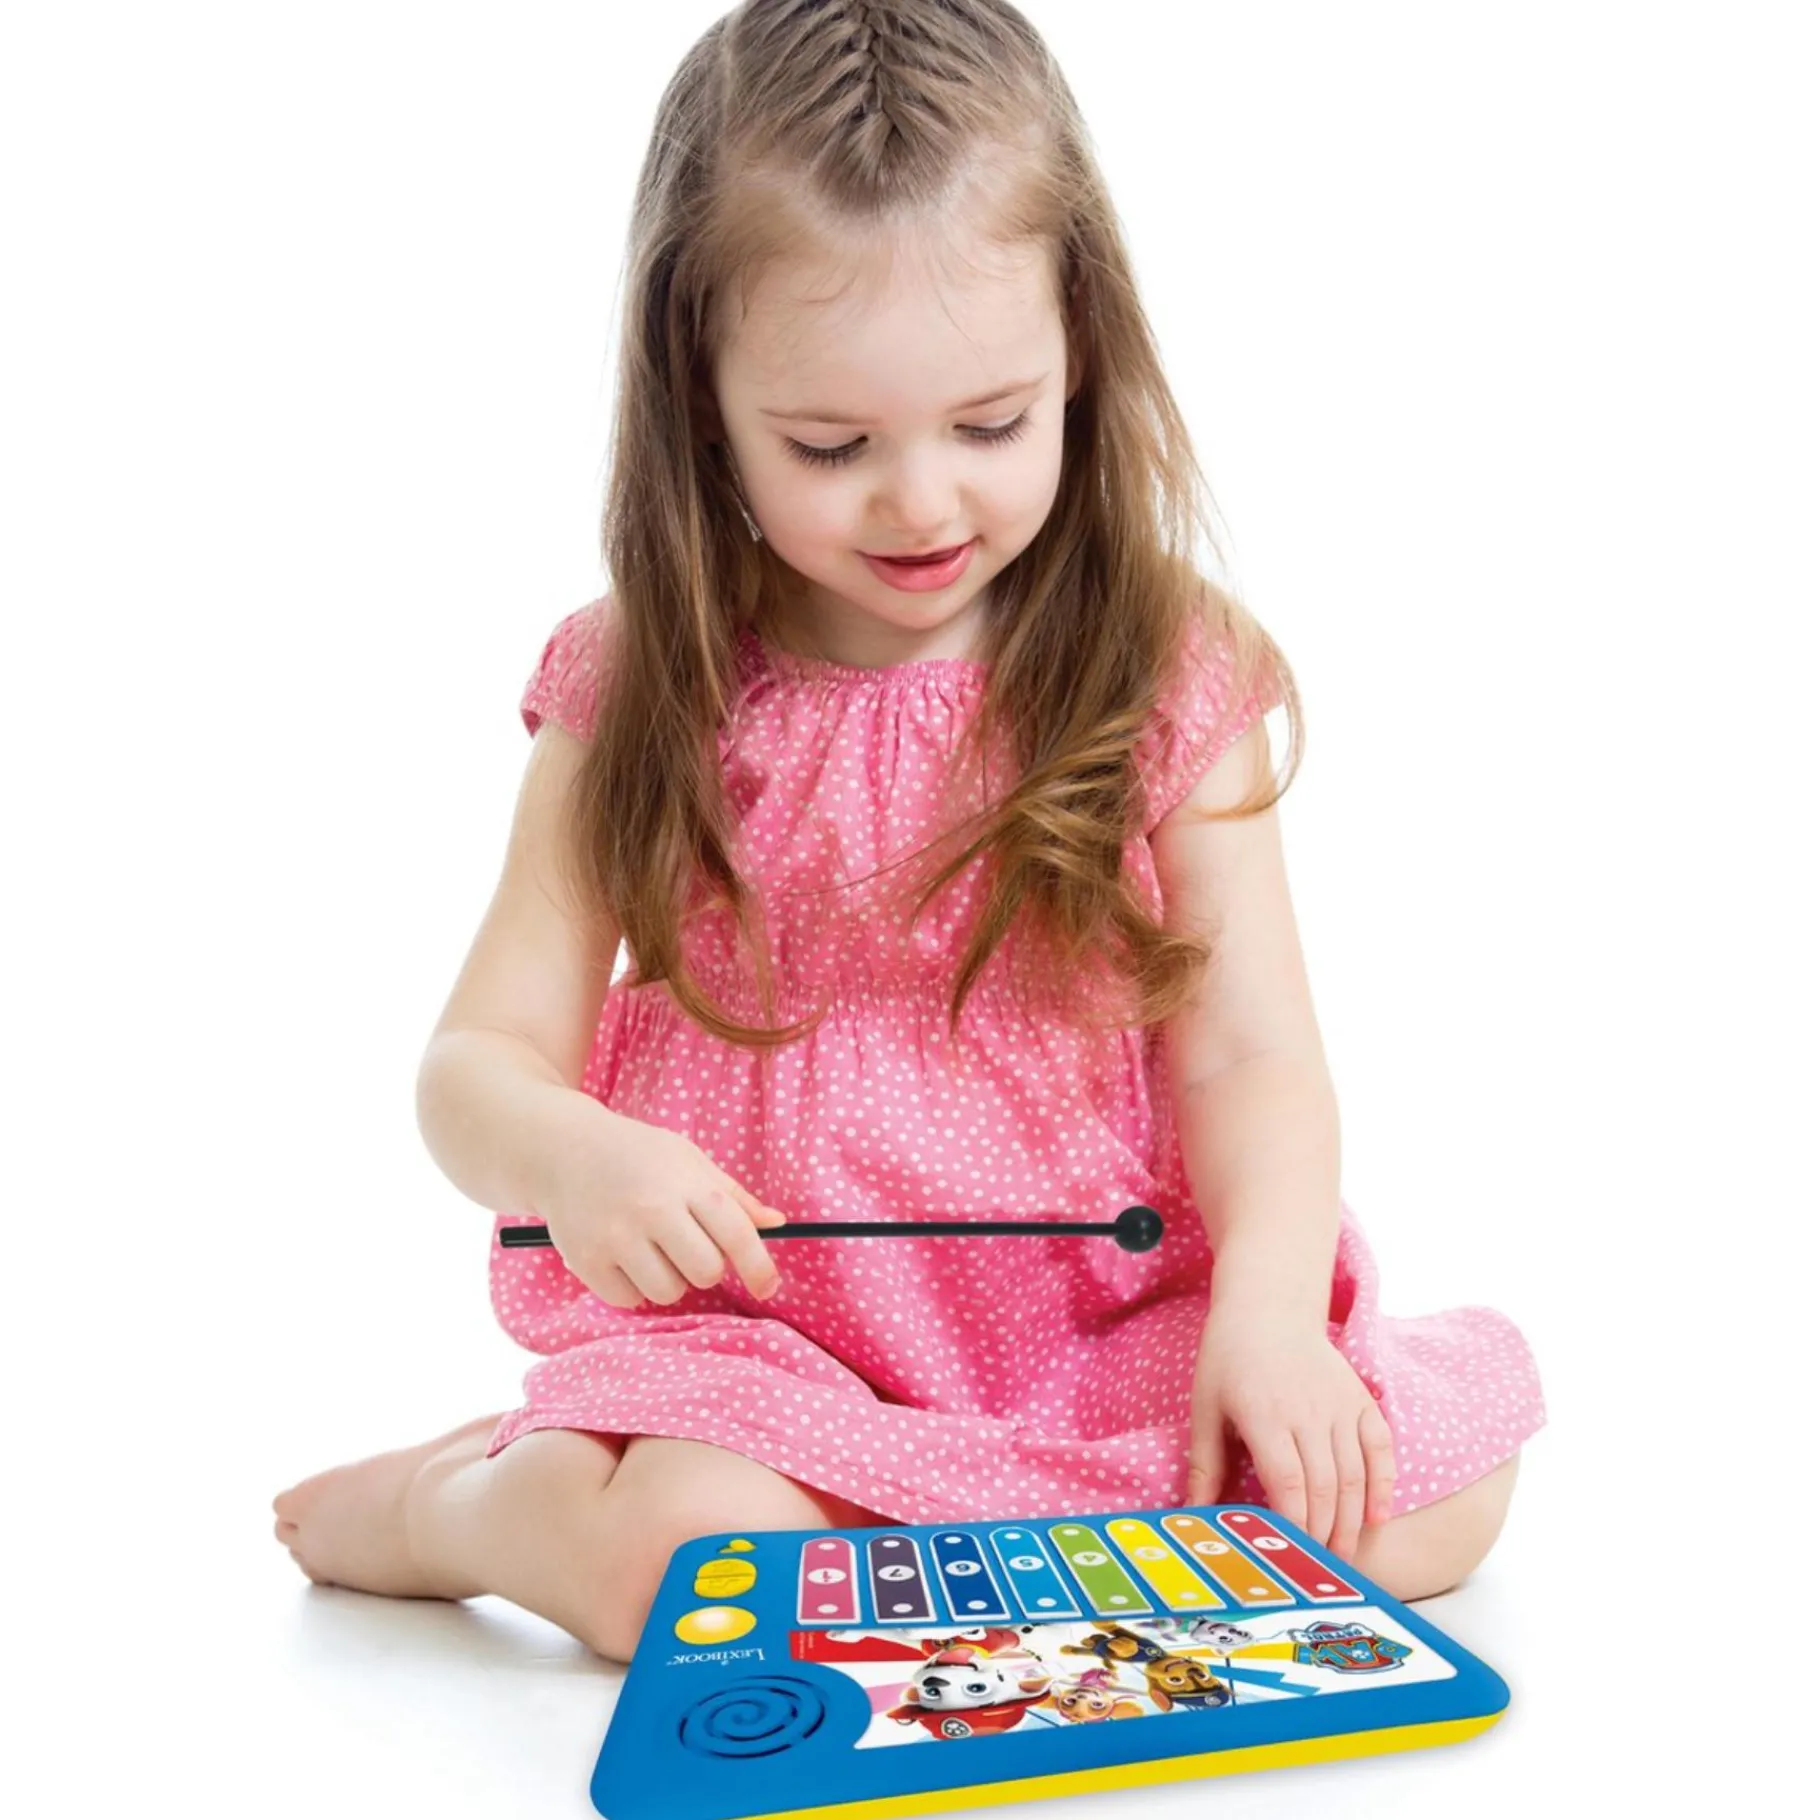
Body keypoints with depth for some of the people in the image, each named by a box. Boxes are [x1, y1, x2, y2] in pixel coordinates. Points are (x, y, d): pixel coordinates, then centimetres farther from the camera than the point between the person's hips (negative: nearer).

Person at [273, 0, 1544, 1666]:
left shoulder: (1165, 678, -2)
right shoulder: (639, 696, -1)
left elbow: (1250, 1053, -5)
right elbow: (477, 1060, -1)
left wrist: (1267, 1306, -24)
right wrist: (569, 1155, -24)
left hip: (1108, 1324, 3)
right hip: (756, 1324, -2)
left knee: (1432, 1484, -19)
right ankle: (474, 1501, 5)